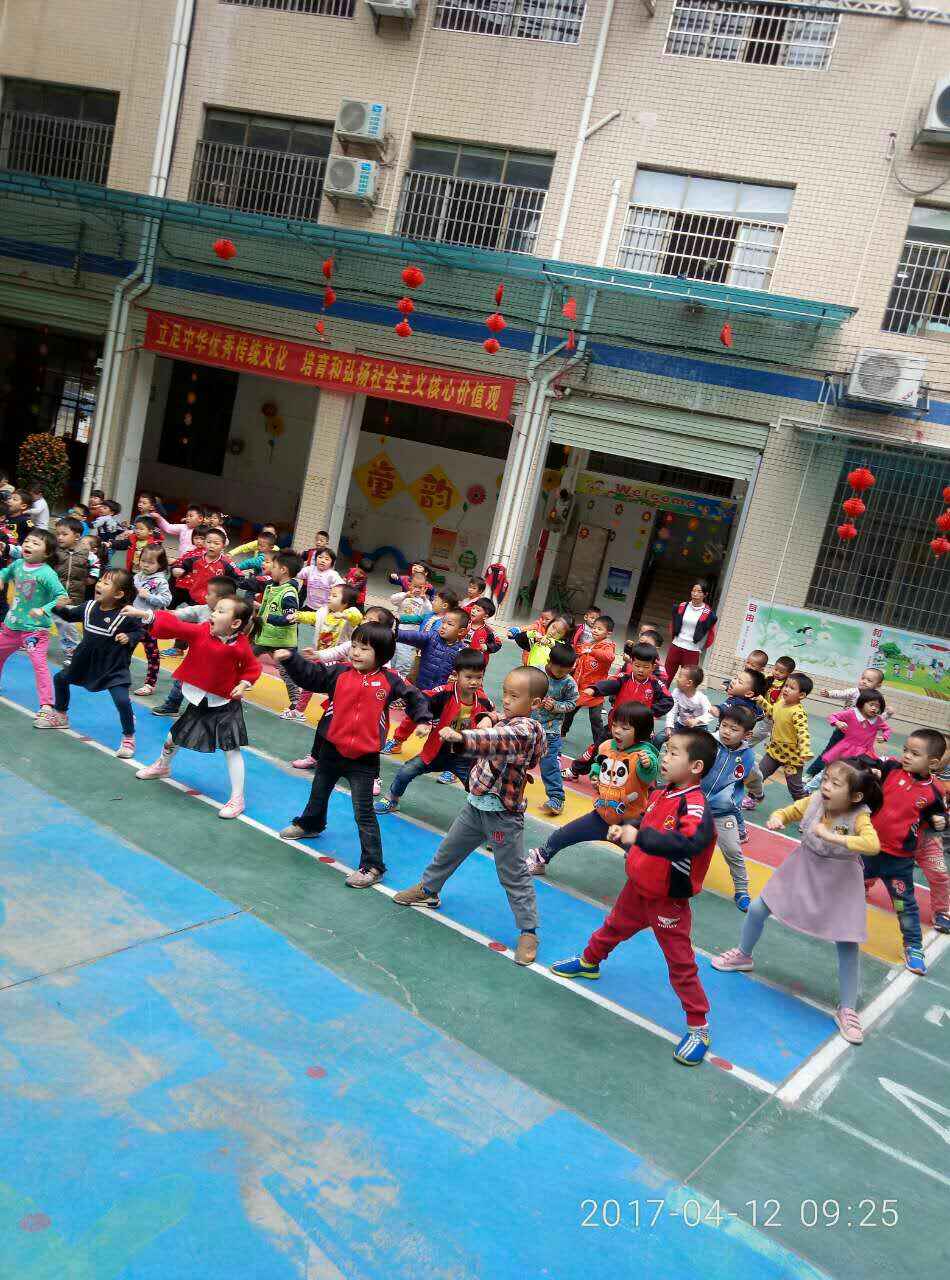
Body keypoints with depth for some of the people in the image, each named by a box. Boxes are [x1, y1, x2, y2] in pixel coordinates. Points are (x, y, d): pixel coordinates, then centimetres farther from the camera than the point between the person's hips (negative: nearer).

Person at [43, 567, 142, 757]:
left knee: (122, 700, -22)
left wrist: (129, 638, -27)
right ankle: (60, 715, 49)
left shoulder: (125, 617, -22)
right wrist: (60, 608, -8)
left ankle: (128, 738, 1)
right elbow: (71, 615, 10)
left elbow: (139, 632, -9)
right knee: (60, 678, 24)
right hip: (85, 661, 7)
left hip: (113, 667, -7)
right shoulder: (89, 606, -6)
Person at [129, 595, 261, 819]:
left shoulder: (241, 646, -18)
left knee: (231, 749, -5)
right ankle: (162, 766, 57)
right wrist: (145, 614, -27)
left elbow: (253, 668, -4)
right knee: (175, 734, 25)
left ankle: (237, 799, 5)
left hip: (225, 704, -5)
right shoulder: (200, 631, -13)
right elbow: (175, 626, -19)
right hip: (197, 700, 5)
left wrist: (243, 685, -19)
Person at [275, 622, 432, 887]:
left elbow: (414, 697, 3)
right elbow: (308, 675, -5)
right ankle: (309, 825, 60)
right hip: (331, 750, 4)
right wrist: (290, 659, -19)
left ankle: (373, 866, 5)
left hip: (364, 758, -4)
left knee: (363, 813, -3)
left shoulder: (389, 680, -7)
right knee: (319, 793, 29)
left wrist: (423, 719, -8)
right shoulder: (339, 672, -6)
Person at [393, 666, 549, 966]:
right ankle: (427, 889, 47)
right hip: (476, 805, 9)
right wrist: (489, 719, 2)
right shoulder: (508, 720, 1)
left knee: (514, 875, 4)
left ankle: (528, 931, 18)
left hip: (502, 814, -9)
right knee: (449, 850, 24)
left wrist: (462, 738, -63)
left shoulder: (527, 729, -27)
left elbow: (497, 740, -48)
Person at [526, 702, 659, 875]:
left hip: (629, 821, -6)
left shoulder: (644, 753, -21)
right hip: (602, 816, 6)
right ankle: (540, 858, 44)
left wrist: (647, 765, -62)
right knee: (564, 835, 18)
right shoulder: (606, 746, -3)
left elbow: (649, 775, -42)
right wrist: (594, 774, 2)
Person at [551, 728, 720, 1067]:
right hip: (637, 887, 8)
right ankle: (589, 962, 57)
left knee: (681, 964, 3)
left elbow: (688, 842, -48)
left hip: (668, 901, -8)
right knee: (614, 927, 30)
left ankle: (698, 1028, 20)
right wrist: (623, 831, -2)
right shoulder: (659, 794, -2)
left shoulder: (696, 806, -29)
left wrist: (638, 837, -49)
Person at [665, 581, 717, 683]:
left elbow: (712, 634, -1)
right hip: (675, 647, 3)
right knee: (666, 677, 8)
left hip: (692, 652, -3)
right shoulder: (682, 606, 2)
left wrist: (702, 648, 4)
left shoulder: (707, 613, -9)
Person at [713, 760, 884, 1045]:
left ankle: (847, 1010, 19)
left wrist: (832, 836, -47)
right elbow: (786, 813, -1)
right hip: (803, 870, 4)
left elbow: (873, 845, -46)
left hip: (840, 882, -4)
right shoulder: (813, 802, -17)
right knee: (758, 909, 10)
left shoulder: (859, 818, -27)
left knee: (847, 944, -1)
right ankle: (743, 956, 39)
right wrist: (775, 820, -24)